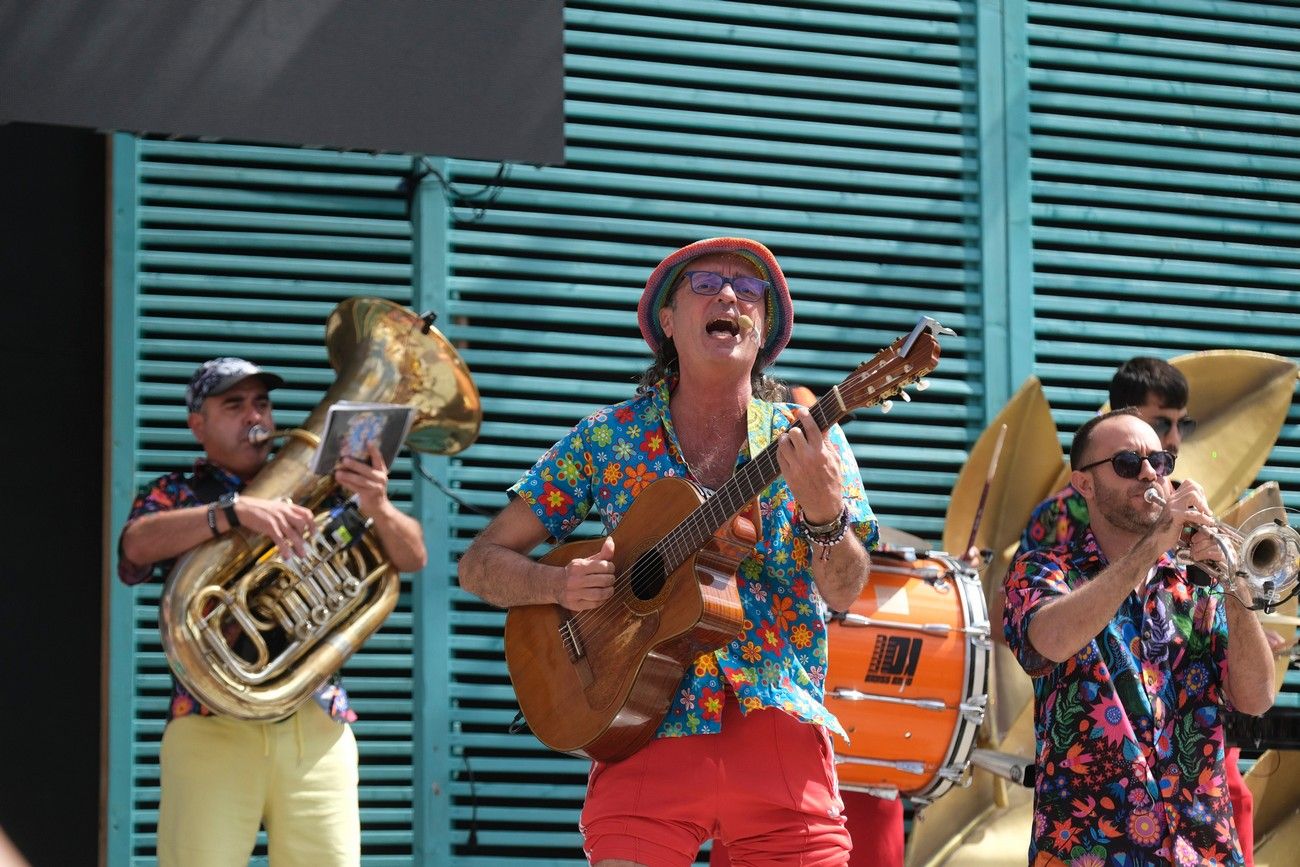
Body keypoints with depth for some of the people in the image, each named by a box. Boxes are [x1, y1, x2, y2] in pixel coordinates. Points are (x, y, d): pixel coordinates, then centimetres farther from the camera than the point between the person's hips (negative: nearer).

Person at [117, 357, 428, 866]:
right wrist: (236, 511, -22)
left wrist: (377, 508, -12)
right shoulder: (176, 495, 13)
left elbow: (412, 557, 10)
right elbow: (135, 544, -10)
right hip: (212, 719, -2)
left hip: (318, 722, 2)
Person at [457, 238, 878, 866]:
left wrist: (824, 513, -27)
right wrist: (557, 585, -12)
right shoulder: (607, 438, 6)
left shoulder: (807, 437, 5)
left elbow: (843, 591, -6)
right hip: (646, 735, -1)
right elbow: (481, 564, 8)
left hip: (780, 728, 1)